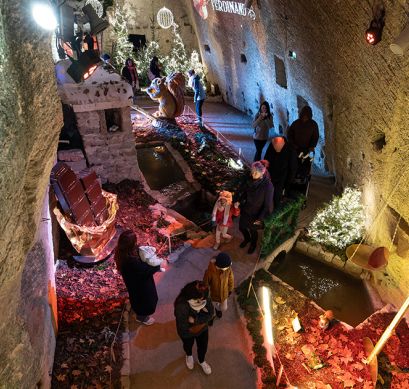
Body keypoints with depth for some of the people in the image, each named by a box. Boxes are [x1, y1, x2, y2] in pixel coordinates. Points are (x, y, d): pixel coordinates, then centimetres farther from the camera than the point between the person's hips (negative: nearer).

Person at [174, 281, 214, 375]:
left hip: (203, 329, 3)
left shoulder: (205, 298, -28)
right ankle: (189, 356, 66)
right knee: (188, 345, 30)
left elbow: (211, 314, -20)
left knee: (203, 346, 27)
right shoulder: (181, 306, -42)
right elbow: (183, 327, -34)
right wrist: (202, 320, -24)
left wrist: (194, 320, -32)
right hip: (187, 333, -3)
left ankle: (201, 361, 61)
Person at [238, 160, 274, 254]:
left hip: (256, 213, -5)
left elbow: (267, 204, -23)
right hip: (246, 209, 5)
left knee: (252, 230, 21)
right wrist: (239, 201, -5)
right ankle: (247, 239, 57)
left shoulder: (268, 186, -31)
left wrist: (260, 218, -19)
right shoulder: (252, 180, -15)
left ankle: (253, 244, 54)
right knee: (241, 227, 23)